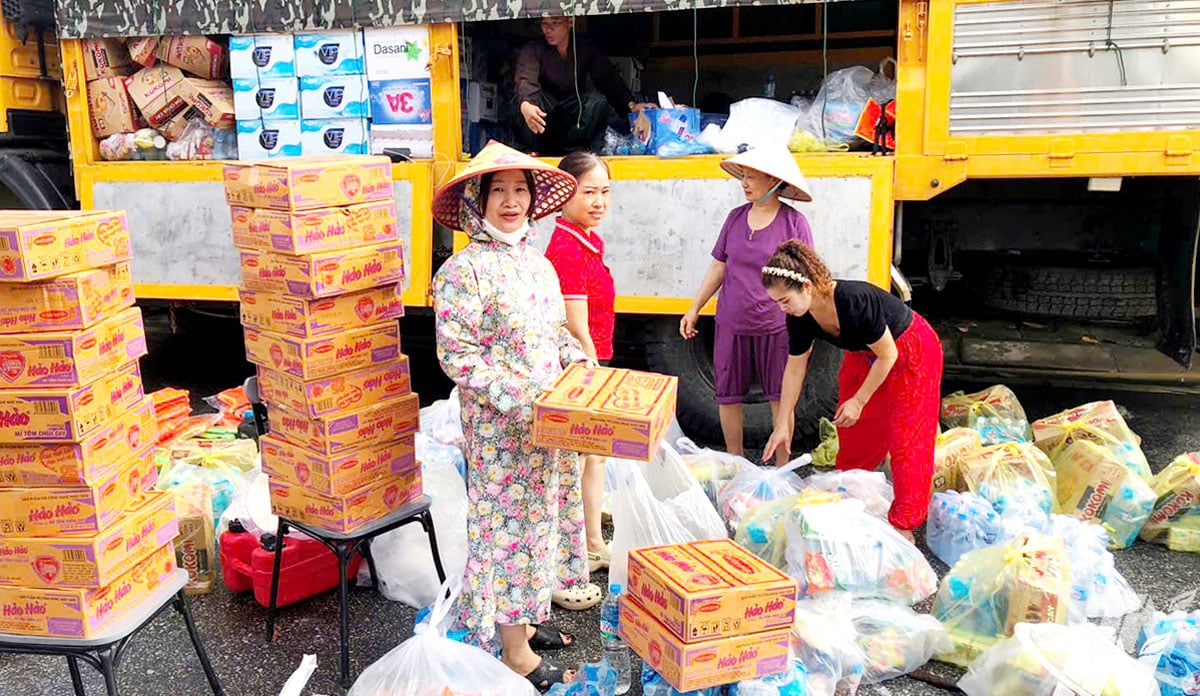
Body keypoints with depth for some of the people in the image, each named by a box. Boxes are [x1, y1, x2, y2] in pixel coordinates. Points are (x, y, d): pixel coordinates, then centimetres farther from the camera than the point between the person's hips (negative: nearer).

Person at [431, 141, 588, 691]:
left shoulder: (538, 263, 9)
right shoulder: (465, 271, -15)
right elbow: (456, 355, -18)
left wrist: (579, 364, -1)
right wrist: (521, 401, -24)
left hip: (551, 421, 8)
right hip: (500, 427, -8)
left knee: (540, 516, 18)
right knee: (509, 523, 3)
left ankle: (524, 619, 37)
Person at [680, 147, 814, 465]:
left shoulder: (794, 221, -5)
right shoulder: (736, 217, 6)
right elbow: (719, 267, 12)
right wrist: (694, 309, 11)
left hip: (776, 325, -3)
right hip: (731, 324, 4)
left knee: (781, 397, 6)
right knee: (727, 395, 9)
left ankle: (782, 466, 20)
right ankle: (734, 460, 28)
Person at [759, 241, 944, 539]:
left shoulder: (855, 301, -39)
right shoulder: (800, 318, -18)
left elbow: (888, 355, -26)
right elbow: (794, 369, -5)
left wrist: (858, 401, -19)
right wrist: (782, 424, -3)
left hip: (909, 352, -7)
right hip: (862, 355, 7)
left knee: (905, 439, -6)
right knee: (850, 432, 10)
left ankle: (903, 525, 2)